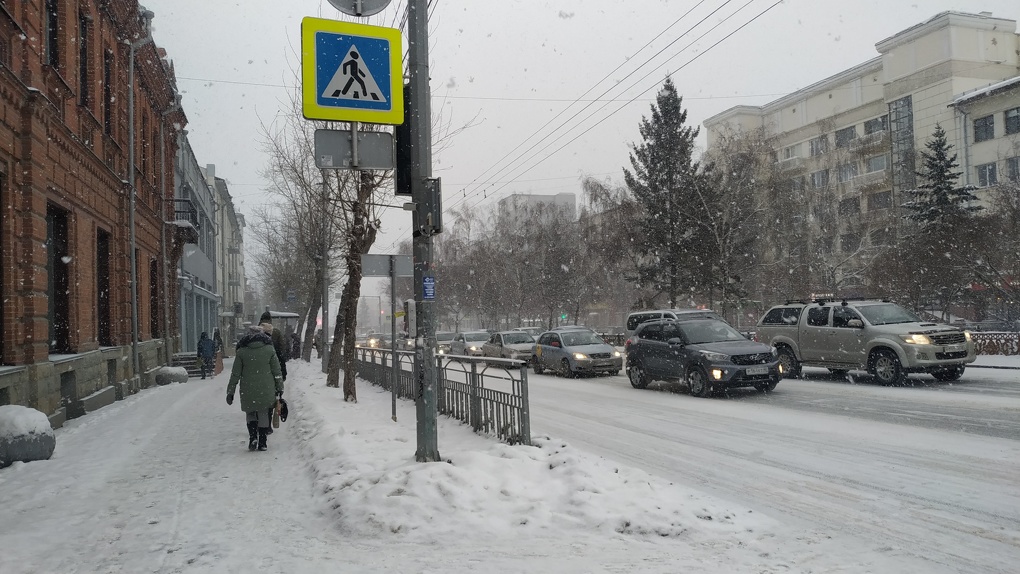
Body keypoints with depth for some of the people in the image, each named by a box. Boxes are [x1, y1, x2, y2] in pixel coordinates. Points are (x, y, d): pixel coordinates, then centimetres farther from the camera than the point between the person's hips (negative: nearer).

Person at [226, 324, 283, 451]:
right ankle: (262, 443, 11)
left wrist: (230, 392, 7)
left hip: (248, 391, 0)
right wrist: (279, 388, 12)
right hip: (267, 390, 0)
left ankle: (253, 437, 0)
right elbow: (277, 371, 2)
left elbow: (235, 374, 1)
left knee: (250, 413, 18)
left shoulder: (242, 351, -2)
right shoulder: (269, 349, -1)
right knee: (264, 414, 10)